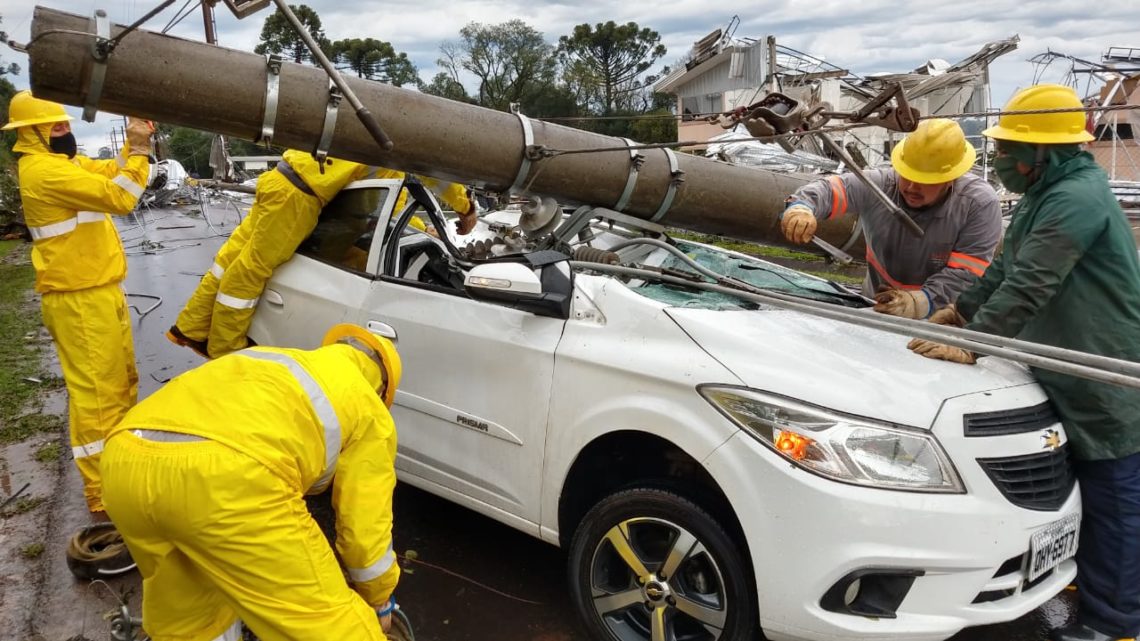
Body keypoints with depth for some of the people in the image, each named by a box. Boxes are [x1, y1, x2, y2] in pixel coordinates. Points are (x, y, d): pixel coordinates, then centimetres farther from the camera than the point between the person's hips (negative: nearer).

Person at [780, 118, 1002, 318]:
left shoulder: (980, 204, -17)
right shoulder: (877, 185, -12)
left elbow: (966, 272, -21)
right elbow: (826, 190, -13)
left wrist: (921, 302, -38)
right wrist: (801, 207, -39)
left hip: (940, 320, 0)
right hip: (877, 306, 1)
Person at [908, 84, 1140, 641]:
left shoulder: (1076, 199, -23)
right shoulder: (1046, 195, 12)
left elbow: (1028, 286, -29)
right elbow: (1006, 269, 20)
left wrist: (970, 346, -29)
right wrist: (960, 311, 18)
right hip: (1075, 377, 10)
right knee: (1086, 491, 20)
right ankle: (1090, 587, 36)